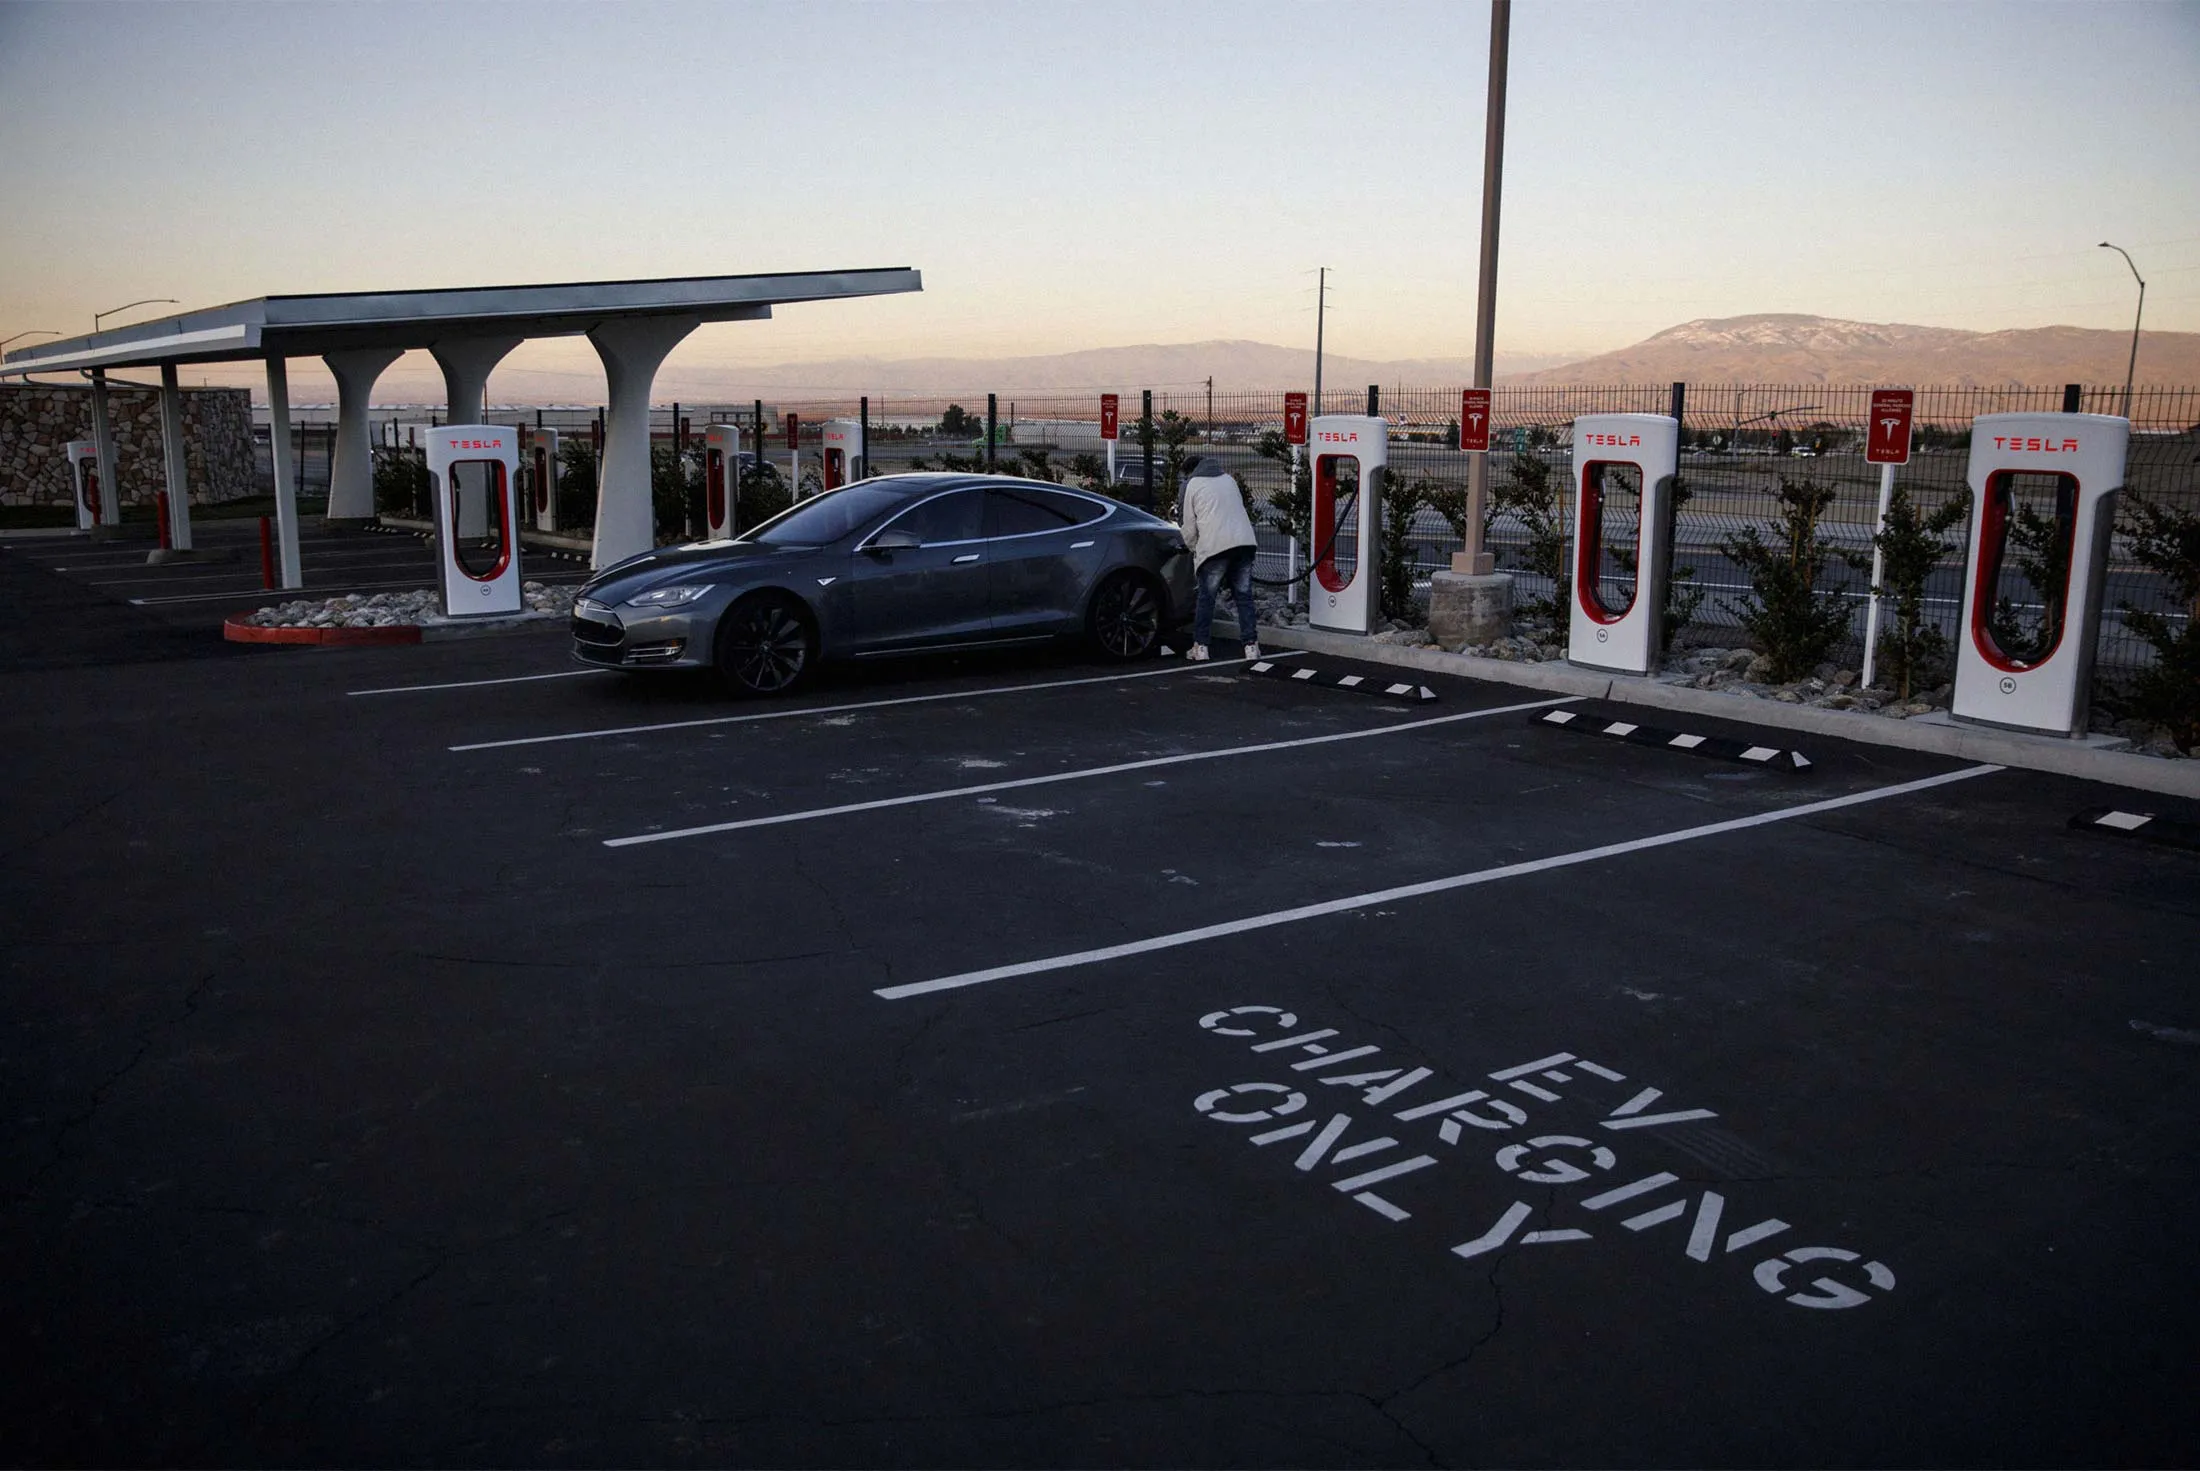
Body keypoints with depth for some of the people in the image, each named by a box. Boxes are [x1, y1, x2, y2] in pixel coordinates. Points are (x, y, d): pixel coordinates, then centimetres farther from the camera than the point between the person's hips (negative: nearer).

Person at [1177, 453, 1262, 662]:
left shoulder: (1193, 484, 10)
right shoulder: (1228, 478, 25)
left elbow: (1189, 525, 8)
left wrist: (1193, 548, 26)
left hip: (1215, 545, -4)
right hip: (1245, 542, 4)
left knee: (1206, 597, 5)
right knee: (1244, 596, 9)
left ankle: (1200, 647, 7)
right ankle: (1251, 646, 6)